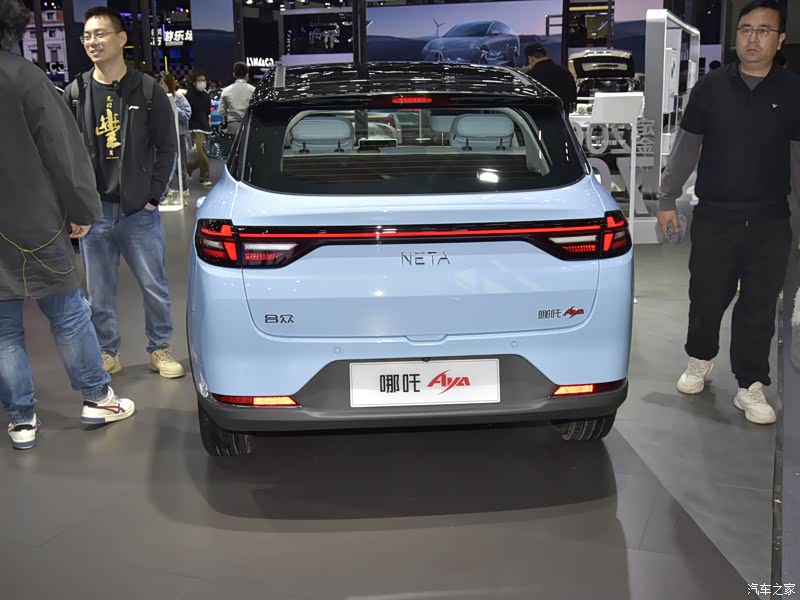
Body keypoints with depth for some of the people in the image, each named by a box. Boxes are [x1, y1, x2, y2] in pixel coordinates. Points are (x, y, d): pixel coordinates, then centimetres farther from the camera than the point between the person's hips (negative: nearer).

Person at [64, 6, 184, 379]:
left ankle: (159, 349, 23)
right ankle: (108, 354, 25)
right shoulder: (75, 94, 4)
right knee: (99, 293, 9)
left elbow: (167, 148, 2)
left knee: (154, 287, 6)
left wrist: (154, 196, -4)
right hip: (93, 213, 2)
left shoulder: (148, 91, 0)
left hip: (139, 211, -1)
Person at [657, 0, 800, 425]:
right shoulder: (710, 87, 1)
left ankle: (751, 387, 16)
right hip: (714, 216, 0)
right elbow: (686, 148, 6)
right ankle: (699, 361, 34)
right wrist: (667, 200, 6)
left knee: (759, 307, 4)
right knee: (706, 297, 9)